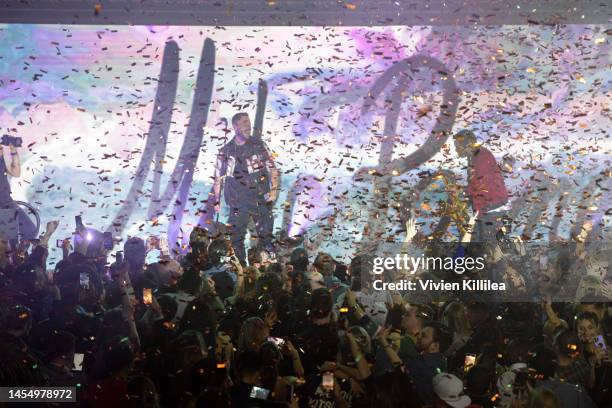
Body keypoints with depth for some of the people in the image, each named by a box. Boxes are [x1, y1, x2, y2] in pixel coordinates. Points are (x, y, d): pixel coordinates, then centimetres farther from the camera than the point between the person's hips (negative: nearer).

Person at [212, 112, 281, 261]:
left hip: (261, 200, 0)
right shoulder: (226, 151, 3)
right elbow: (218, 178, 9)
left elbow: (272, 168, 4)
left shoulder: (259, 145, 2)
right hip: (238, 203, 0)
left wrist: (274, 189, -7)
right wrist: (217, 201, 7)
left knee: (266, 235, 4)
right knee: (237, 238, 0)